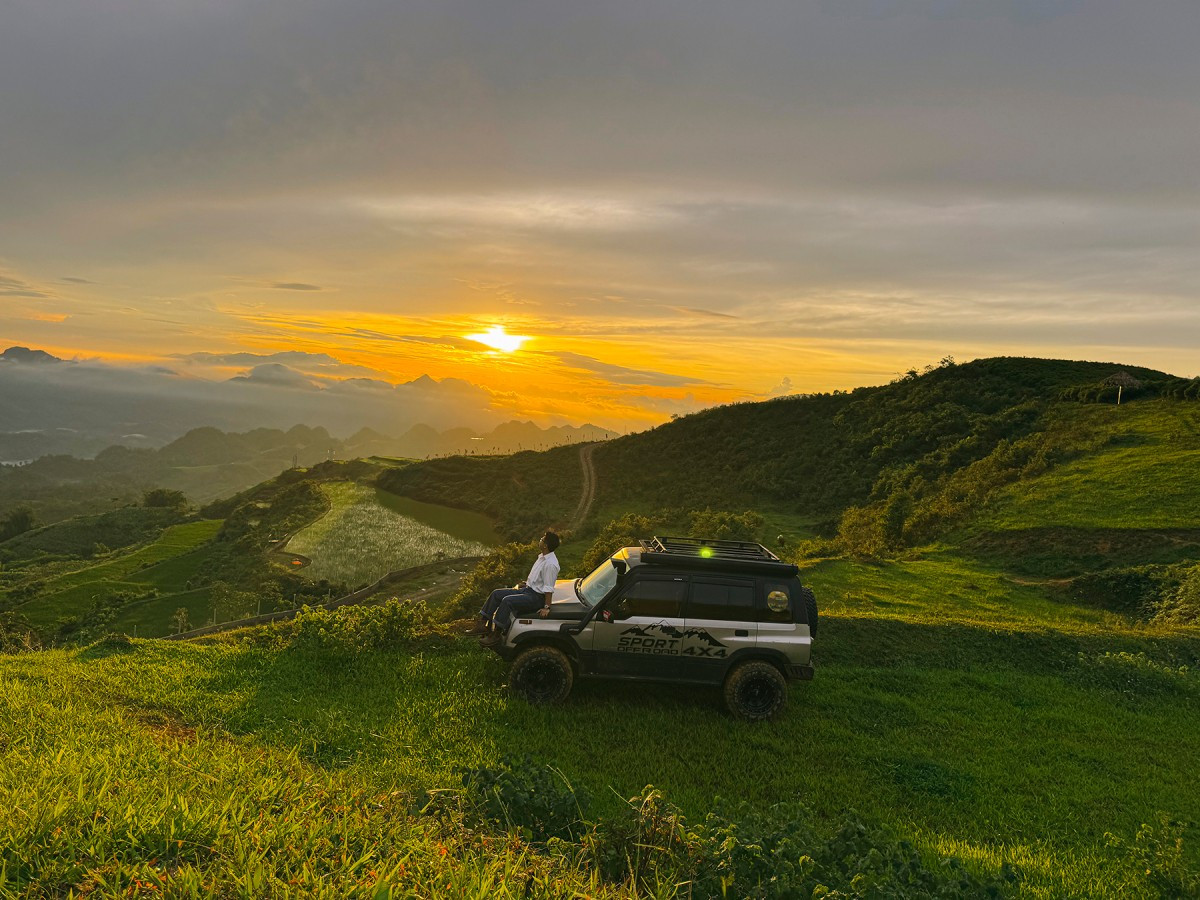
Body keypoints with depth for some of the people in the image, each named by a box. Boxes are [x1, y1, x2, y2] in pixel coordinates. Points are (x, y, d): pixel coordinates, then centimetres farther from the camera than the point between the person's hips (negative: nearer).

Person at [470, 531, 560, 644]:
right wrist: (524, 583, 26)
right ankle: (482, 624, 3)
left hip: (537, 597, -10)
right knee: (496, 594, 2)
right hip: (528, 589, 10)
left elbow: (549, 588, -22)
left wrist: (546, 607, -22)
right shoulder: (542, 557, 9)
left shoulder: (550, 564, -22)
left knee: (507, 601, -28)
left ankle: (495, 635, -20)